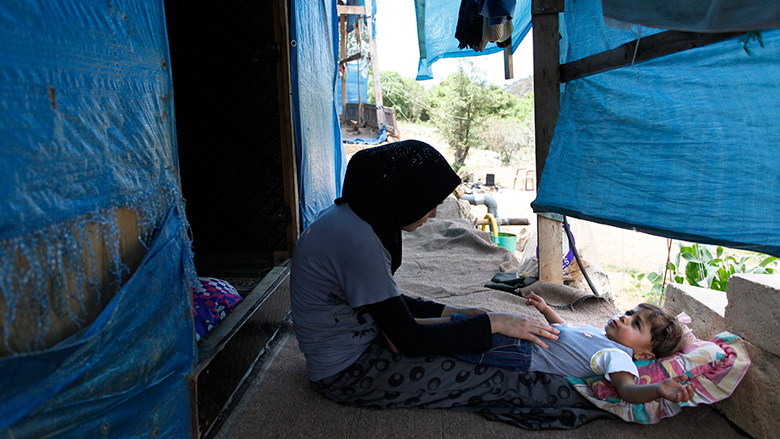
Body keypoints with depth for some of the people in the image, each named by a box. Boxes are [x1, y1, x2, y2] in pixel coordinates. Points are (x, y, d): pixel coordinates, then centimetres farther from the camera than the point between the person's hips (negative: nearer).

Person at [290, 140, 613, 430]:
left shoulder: (349, 216, 2)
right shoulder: (356, 239, -29)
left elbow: (386, 301, 13)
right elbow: (409, 341, -24)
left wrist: (452, 313, 7)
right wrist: (492, 323, -18)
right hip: (347, 374, -9)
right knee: (489, 381, -11)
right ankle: (585, 400, 3)